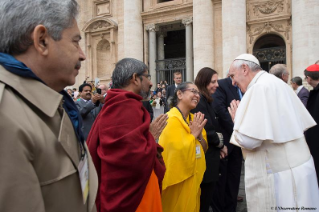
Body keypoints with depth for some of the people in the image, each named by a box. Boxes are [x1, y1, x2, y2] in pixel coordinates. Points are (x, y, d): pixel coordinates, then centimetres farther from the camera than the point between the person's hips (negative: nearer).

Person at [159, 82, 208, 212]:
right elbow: (178, 153, -26)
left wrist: (199, 135, -10)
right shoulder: (171, 119, -19)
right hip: (178, 182, -8)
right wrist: (193, 134, -18)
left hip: (193, 179, 8)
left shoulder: (194, 119, 7)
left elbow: (203, 149, 8)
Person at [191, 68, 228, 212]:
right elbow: (208, 130, -21)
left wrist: (219, 146, 0)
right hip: (205, 157, -10)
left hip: (209, 154, 10)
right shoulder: (199, 102, -18)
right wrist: (221, 145, -4)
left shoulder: (206, 101, 13)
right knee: (204, 198, 3)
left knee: (206, 196, 18)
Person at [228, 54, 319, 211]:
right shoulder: (277, 83, 11)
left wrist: (237, 119, -6)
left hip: (280, 176, -9)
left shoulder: (260, 87, -19)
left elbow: (248, 140, -25)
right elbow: (304, 123, 17)